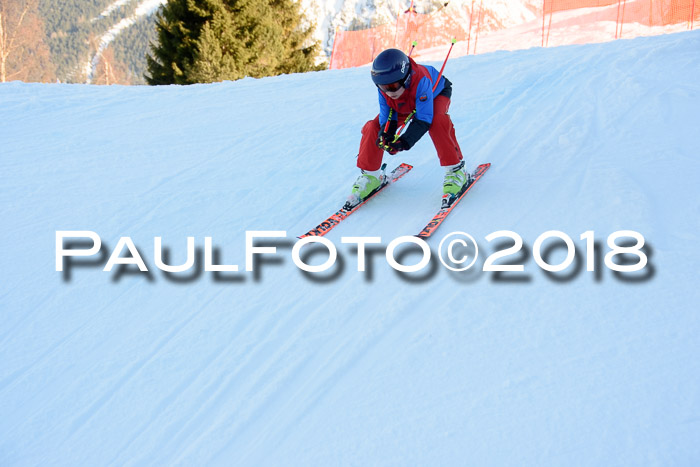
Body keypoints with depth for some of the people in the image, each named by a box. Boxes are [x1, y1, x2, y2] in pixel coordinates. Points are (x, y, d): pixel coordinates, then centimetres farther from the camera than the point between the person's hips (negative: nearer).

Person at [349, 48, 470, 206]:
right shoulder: (383, 89, -30)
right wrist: (386, 133, -42)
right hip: (404, 106, 5)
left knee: (437, 122, -38)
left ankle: (455, 170, -23)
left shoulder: (420, 81, -45)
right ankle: (370, 174, 7)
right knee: (373, 128, -13)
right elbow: (387, 116, -19)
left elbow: (423, 119, -43)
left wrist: (405, 141, -55)